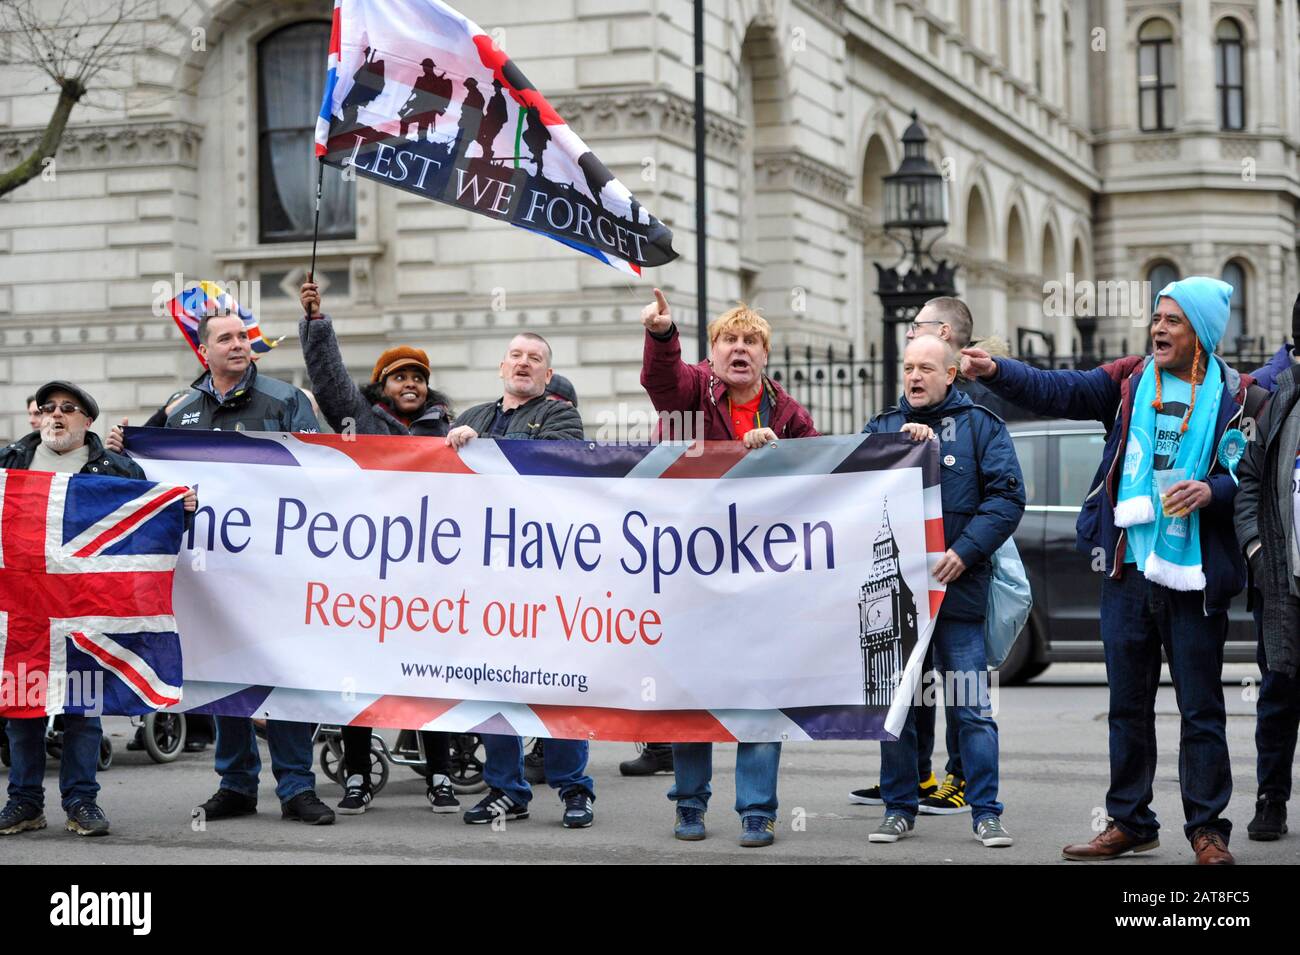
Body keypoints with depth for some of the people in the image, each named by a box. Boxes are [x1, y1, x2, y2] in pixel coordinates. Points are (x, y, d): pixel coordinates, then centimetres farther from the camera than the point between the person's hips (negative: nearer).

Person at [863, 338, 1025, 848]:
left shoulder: (980, 425, 5)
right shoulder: (883, 426, 15)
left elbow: (1007, 496, -4)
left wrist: (965, 550, -14)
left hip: (958, 586, -3)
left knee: (972, 709, -4)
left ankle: (986, 813, 2)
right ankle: (899, 809, 17)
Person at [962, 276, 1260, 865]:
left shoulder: (1234, 397, -1)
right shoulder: (1129, 382, 7)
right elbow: (1057, 392, -2)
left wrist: (1212, 491, -20)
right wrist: (995, 372, -15)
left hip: (1194, 575, -3)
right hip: (1128, 571, 3)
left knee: (1201, 708, 2)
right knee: (1128, 705, 11)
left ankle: (1208, 829, 10)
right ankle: (1130, 822, 20)